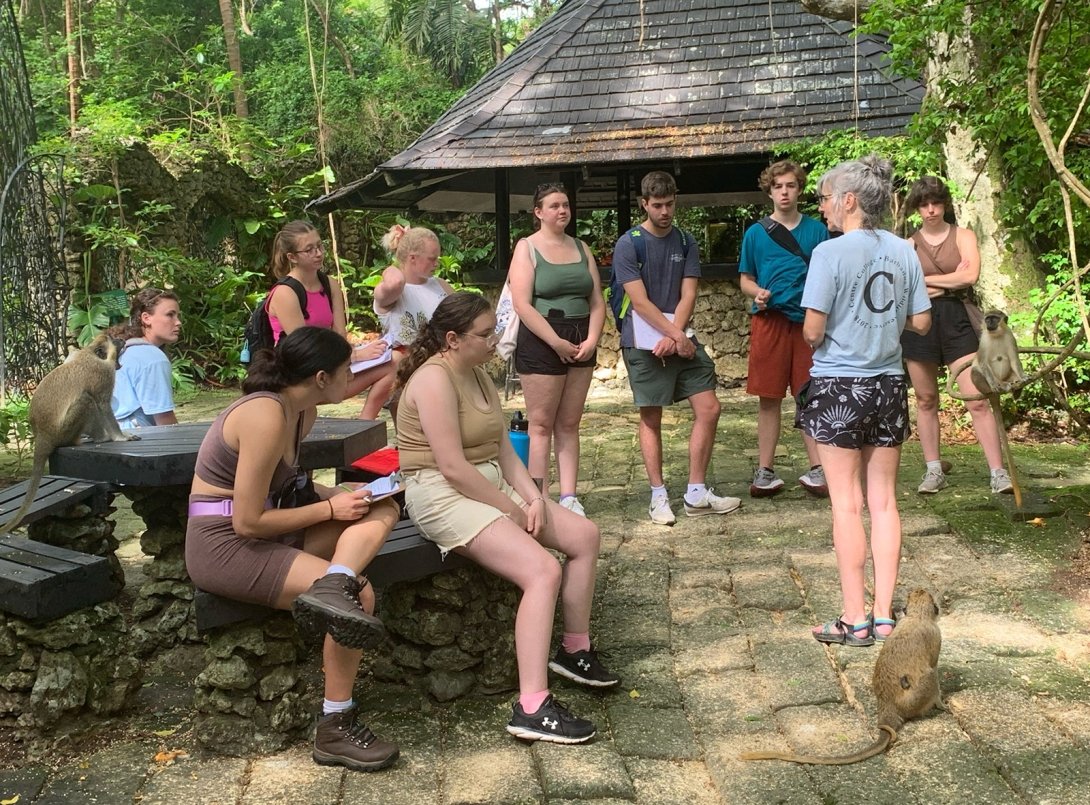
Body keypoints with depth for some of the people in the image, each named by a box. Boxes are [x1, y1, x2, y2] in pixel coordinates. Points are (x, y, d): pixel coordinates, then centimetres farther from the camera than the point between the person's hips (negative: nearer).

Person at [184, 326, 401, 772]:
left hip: (261, 527, 9)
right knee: (361, 595, -18)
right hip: (224, 545, -9)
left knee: (384, 507, -3)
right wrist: (330, 509, -13)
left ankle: (332, 585, -27)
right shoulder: (265, 417, -23)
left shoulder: (301, 409, 4)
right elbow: (248, 522, -23)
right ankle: (336, 730, -8)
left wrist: (336, 498, -2)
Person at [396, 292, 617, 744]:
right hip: (443, 496, -10)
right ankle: (532, 708, -25)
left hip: (490, 486, 10)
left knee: (584, 536, 8)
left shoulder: (478, 375, 13)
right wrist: (512, 510, -15)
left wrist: (534, 499, -5)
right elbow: (453, 467, -23)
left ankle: (575, 650, 22)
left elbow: (504, 450, 11)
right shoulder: (434, 379, -17)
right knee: (543, 570, -25)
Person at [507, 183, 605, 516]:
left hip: (581, 344, 5)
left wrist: (592, 339, -6)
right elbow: (523, 305, -13)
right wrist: (557, 343, -17)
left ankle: (569, 497, 12)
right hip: (541, 343, -5)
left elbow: (597, 301, 10)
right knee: (542, 425, -1)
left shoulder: (581, 248, 13)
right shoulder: (527, 248, -3)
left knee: (569, 425, 8)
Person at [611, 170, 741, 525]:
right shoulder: (628, 245, -5)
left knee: (709, 409, -1)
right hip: (643, 343, -4)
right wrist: (676, 335, -16)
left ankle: (696, 493, 9)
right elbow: (640, 302, -11)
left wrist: (673, 337, -14)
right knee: (651, 418, 2)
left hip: (683, 339, 5)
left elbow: (688, 297, 1)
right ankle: (659, 496, 12)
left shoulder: (685, 243, 8)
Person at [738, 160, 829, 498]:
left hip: (808, 320, 0)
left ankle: (816, 470, 12)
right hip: (769, 320, 0)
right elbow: (745, 279, 11)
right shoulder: (756, 233, 6)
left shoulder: (817, 230, 7)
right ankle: (765, 473, 10)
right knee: (769, 399, 3)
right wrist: (757, 293, -11)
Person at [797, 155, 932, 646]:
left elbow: (812, 332, -16)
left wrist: (812, 333, 6)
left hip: (838, 387, -5)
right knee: (884, 500, 10)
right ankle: (883, 616, 15)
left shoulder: (830, 253, -14)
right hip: (889, 384, 5)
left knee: (847, 503, 2)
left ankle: (855, 620, 8)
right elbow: (921, 323, 7)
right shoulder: (904, 252, 3)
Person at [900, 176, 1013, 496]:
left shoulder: (963, 236, 8)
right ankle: (933, 470, 15)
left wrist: (924, 280, -4)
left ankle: (998, 472, -4)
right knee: (925, 399, 6)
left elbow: (971, 275, -8)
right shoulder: (908, 245, 10)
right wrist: (950, 281, -5)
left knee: (977, 399, -8)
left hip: (957, 320, -1)